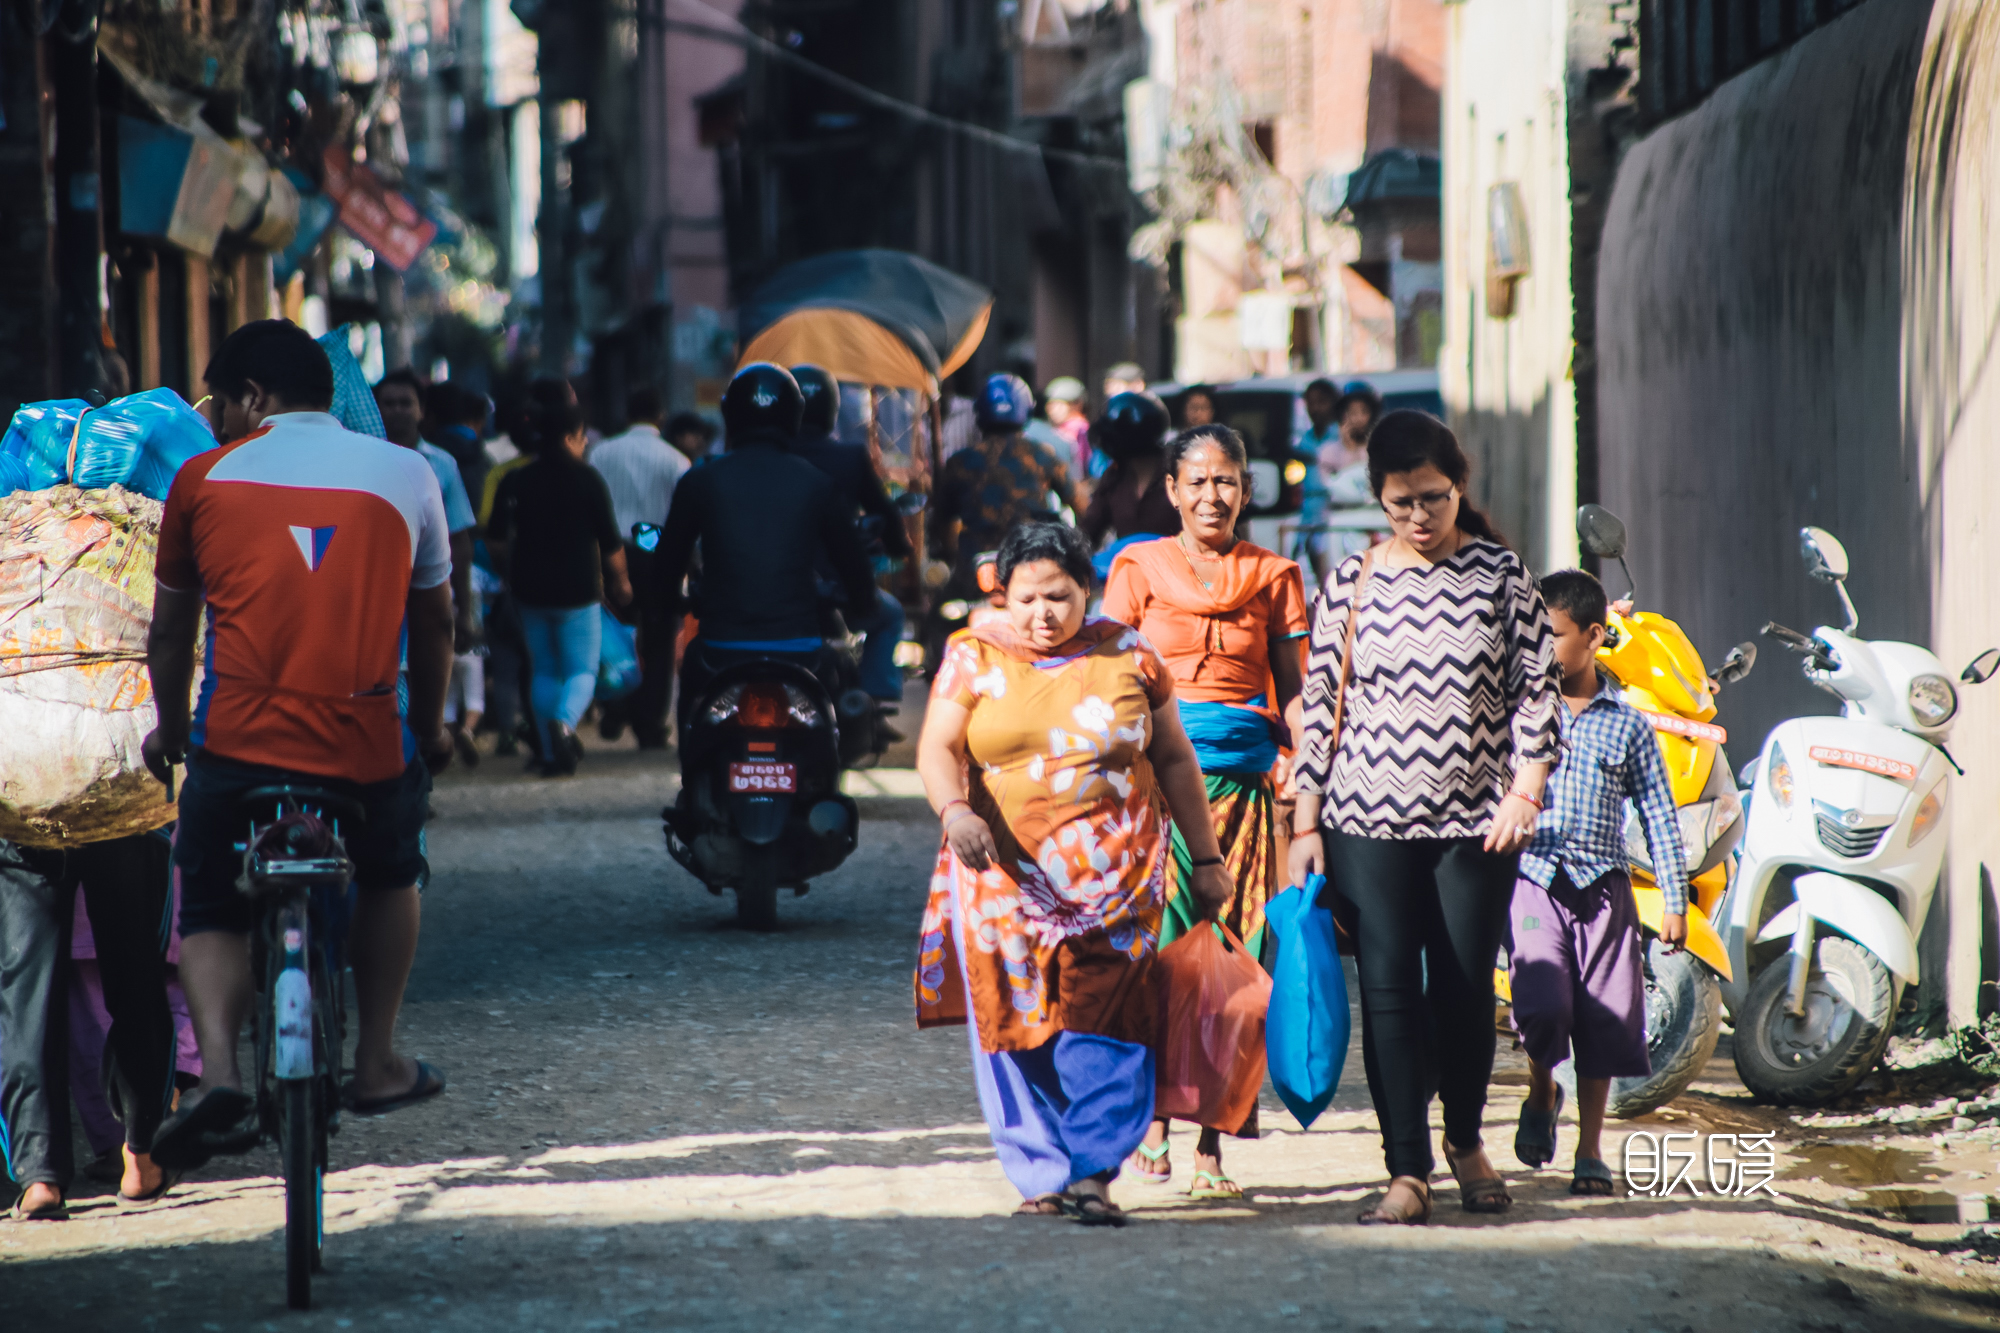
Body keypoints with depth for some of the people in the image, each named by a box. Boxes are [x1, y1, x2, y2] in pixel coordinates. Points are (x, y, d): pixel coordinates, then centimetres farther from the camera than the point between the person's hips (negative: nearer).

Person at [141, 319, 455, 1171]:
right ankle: (377, 1063, 27)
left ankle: (216, 1062, -9)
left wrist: (171, 728, 34)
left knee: (211, 911, 16)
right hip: (367, 746, 1)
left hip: (237, 745, -1)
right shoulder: (405, 475, 10)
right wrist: (428, 729, 36)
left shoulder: (206, 478, 8)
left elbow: (169, 631, 17)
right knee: (392, 874, 30)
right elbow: (433, 627, 20)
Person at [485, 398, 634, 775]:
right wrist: (620, 581, 11)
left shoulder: (515, 481, 2)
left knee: (543, 670, 15)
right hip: (578, 589, -3)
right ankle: (564, 721, -25)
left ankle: (550, 751, 13)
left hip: (529, 589, 3)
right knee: (582, 669, 4)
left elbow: (495, 542, 4)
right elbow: (610, 542, -4)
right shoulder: (587, 479, -7)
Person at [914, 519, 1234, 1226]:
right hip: (1004, 871, 0)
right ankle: (1041, 1176, 4)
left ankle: (1093, 1170, -13)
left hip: (1112, 873, 0)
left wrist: (1206, 857, 13)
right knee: (1016, 1020, -2)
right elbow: (938, 749, -4)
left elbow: (1173, 759, 14)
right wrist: (954, 809, -25)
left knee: (1102, 1018, -11)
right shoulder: (974, 657, 5)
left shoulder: (1128, 655, 8)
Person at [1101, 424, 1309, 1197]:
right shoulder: (1139, 568, 9)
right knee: (1154, 949, -5)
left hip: (1243, 781, 1)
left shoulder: (1272, 576, 11)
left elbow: (1293, 691, 9)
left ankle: (1211, 1146, 0)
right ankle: (1154, 1114, 12)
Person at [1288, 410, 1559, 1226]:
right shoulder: (1352, 583, 4)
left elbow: (1535, 691, 4)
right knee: (1389, 989, -5)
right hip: (1369, 820, 0)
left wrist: (1524, 791, -8)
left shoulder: (1500, 574, 3)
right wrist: (1305, 823, 3)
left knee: (1465, 990, 6)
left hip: (1475, 820, 0)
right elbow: (1319, 703, 6)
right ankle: (1407, 1170, -3)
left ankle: (1464, 1140, 28)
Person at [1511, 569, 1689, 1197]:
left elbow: (1659, 815, 9)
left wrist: (1674, 901, 4)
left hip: (1602, 886, 1)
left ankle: (1590, 1150, 16)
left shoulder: (1627, 726, 5)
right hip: (1532, 880, -1)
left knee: (1602, 1021, 2)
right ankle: (1541, 1093, 12)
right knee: (1542, 1007, -19)